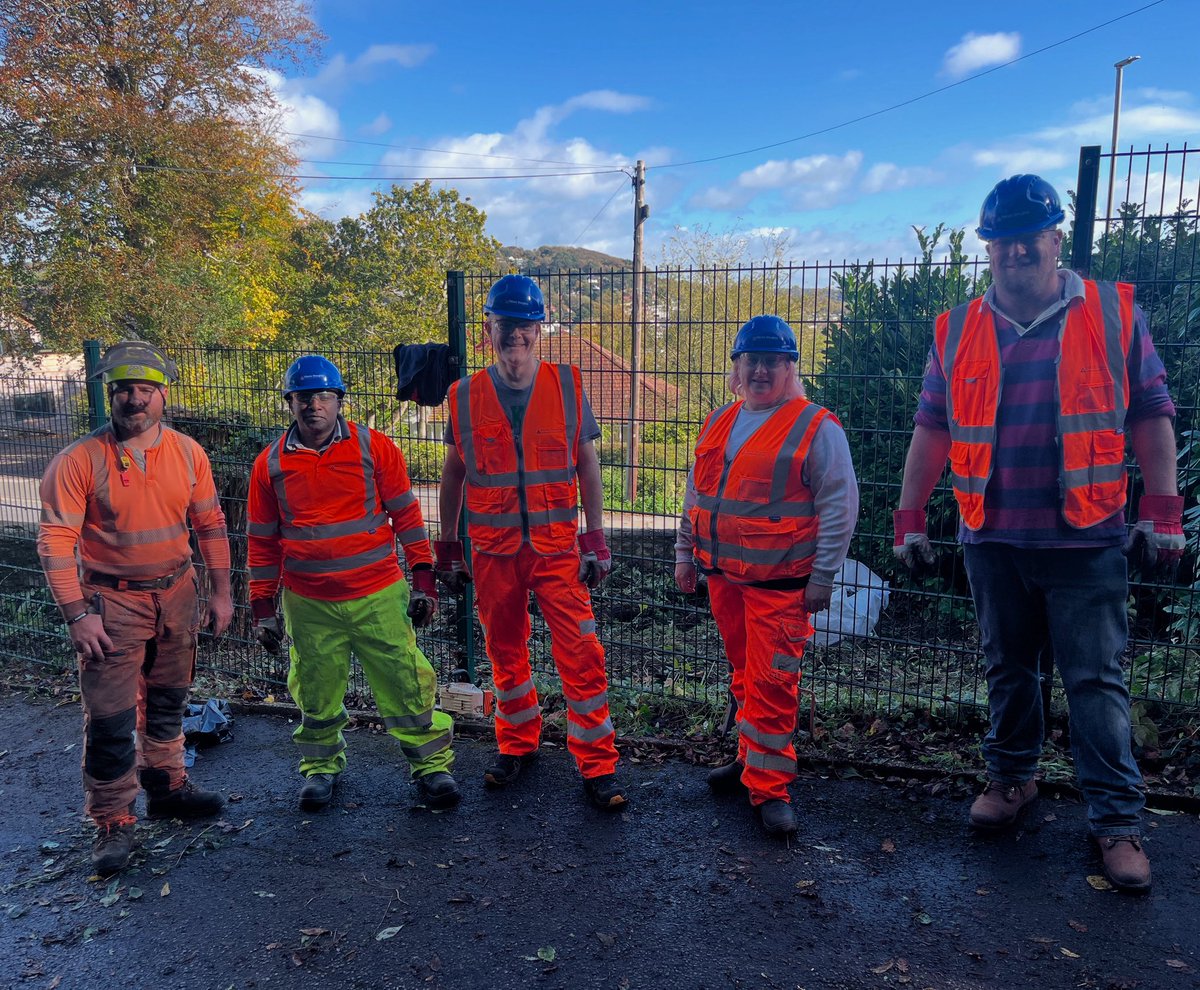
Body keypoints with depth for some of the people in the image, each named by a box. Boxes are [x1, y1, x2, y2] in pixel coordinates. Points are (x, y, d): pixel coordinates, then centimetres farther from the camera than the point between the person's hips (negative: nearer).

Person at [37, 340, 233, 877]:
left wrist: (221, 591, 3)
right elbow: (55, 541, -13)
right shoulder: (78, 461, -13)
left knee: (166, 702, 19)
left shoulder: (188, 453, -2)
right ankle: (113, 823, 17)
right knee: (111, 720, 1)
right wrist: (77, 615, -17)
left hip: (176, 594, 4)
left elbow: (210, 524, 5)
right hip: (112, 602, -4)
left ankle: (167, 787, 38)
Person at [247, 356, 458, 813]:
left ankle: (431, 764, 20)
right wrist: (263, 608, 10)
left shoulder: (375, 448, -1)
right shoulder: (271, 463, 4)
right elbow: (262, 540, 11)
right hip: (308, 604, 2)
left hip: (379, 596, -1)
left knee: (405, 682, 2)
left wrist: (423, 580, 0)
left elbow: (406, 515, 3)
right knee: (316, 693, 13)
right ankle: (320, 766, 37)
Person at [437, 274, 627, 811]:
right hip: (493, 549, 2)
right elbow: (454, 473, 11)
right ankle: (517, 744, 34)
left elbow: (586, 462, 4)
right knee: (505, 651, 13)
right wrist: (448, 546, 12)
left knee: (580, 654, -5)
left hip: (557, 546, -1)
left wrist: (596, 538, 0)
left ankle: (597, 766, 9)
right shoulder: (466, 397, 2)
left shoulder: (567, 384, 0)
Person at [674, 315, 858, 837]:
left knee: (772, 683, -5)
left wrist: (822, 576, -12)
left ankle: (769, 786, 6)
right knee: (744, 673, 18)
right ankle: (753, 758, 35)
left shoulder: (815, 427, -8)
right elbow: (696, 495, 19)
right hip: (722, 575, 6)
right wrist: (685, 553, 16)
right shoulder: (719, 424, 11)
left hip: (779, 582, -6)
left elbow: (840, 504, -9)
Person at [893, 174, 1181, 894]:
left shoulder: (1114, 314, 1)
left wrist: (1163, 514, -4)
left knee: (1096, 680, 3)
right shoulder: (958, 333, 6)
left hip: (1086, 539, -2)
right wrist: (910, 518, 4)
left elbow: (1151, 415, 2)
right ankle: (1012, 775, 33)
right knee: (1008, 669, 15)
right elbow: (932, 429, 8)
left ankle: (1118, 819, 14)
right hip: (993, 539, 3)